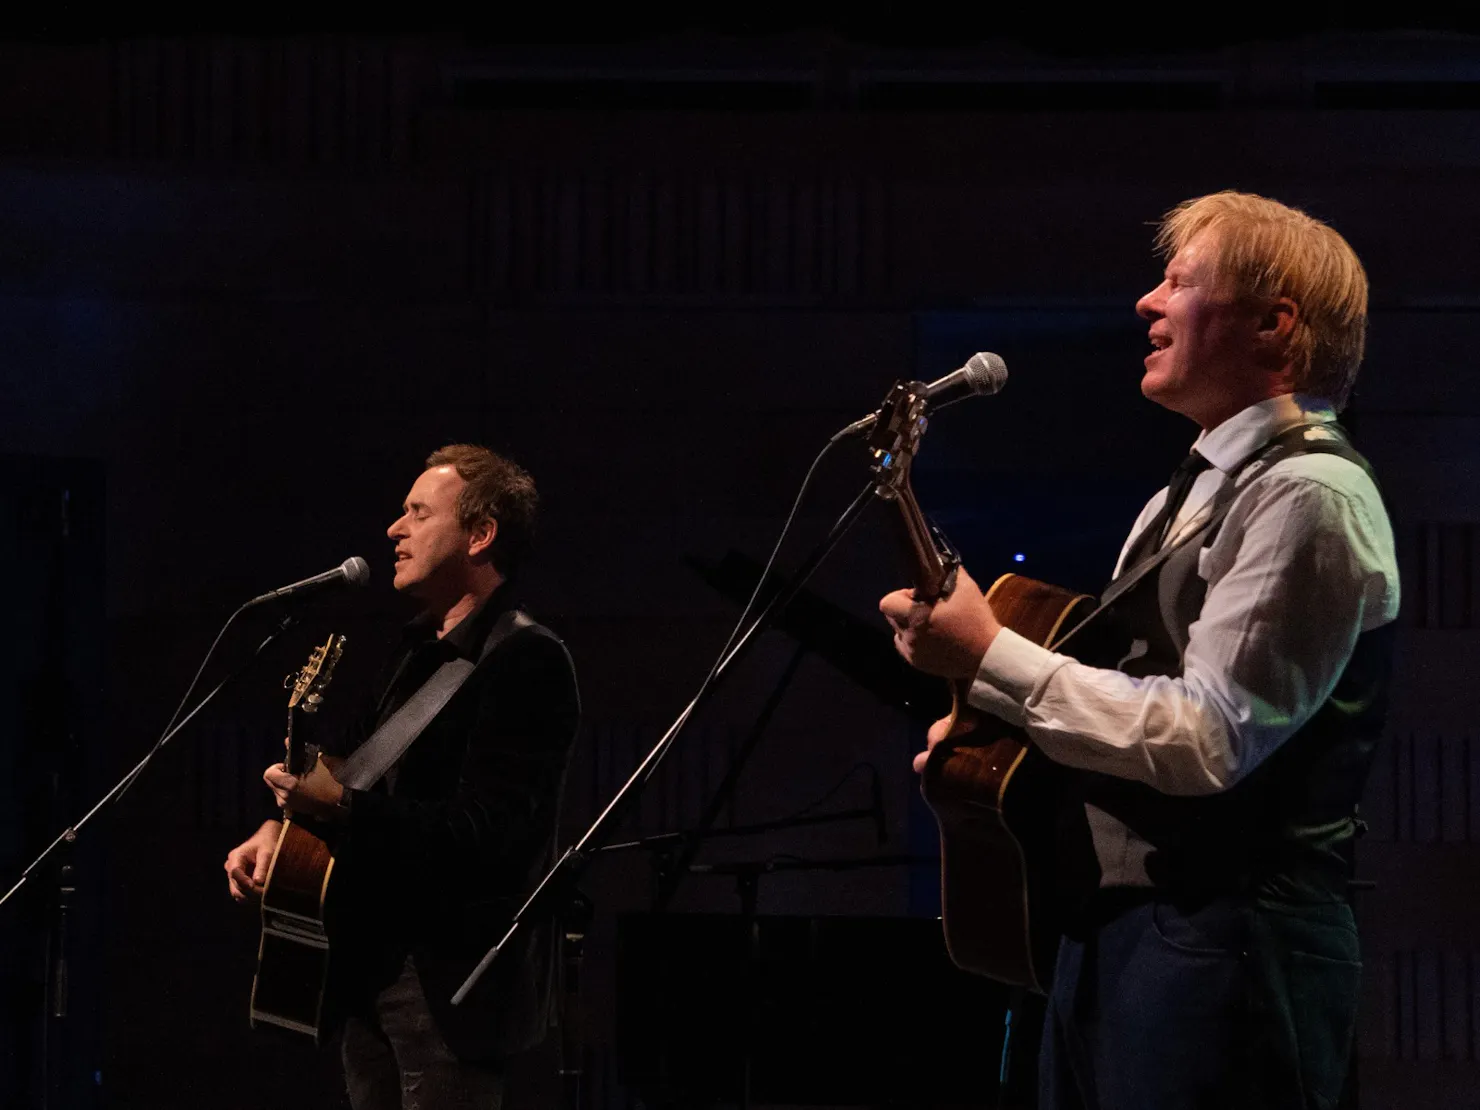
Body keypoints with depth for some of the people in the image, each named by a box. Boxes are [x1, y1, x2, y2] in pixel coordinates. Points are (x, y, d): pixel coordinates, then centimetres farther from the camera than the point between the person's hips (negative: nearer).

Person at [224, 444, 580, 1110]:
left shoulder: (527, 661, -16)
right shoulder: (419, 647, 14)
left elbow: (484, 832, -24)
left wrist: (341, 806, -30)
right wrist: (284, 823, 11)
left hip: (451, 981, -9)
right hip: (370, 969, 9)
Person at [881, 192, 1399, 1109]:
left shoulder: (1310, 498, -14)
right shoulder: (1200, 489, 18)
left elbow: (1209, 740, -22)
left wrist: (989, 657, -20)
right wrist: (993, 723, 8)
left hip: (1226, 941, -9)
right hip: (1113, 920, 9)